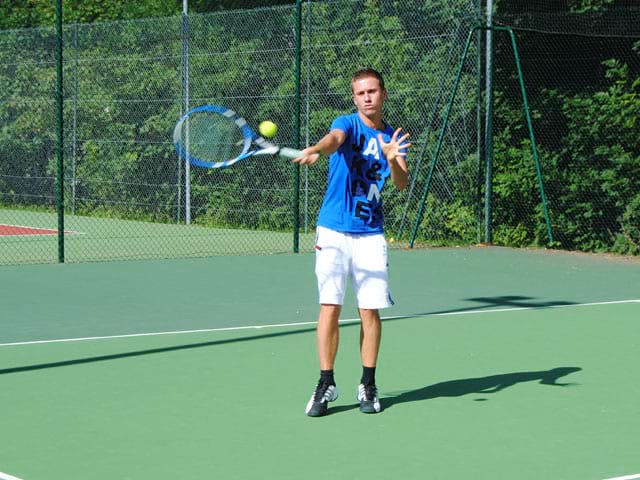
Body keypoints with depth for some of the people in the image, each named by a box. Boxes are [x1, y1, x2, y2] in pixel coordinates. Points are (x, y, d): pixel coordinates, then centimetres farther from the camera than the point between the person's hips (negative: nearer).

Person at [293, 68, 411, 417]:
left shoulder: (393, 137, 9)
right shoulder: (347, 124, -3)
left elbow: (403, 184, -2)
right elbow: (334, 139, -28)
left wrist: (393, 160, -23)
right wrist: (315, 150, -50)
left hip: (370, 234, 3)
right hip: (334, 230, -3)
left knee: (370, 310, 2)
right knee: (330, 306, -7)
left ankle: (368, 385, 14)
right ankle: (326, 385, 2)